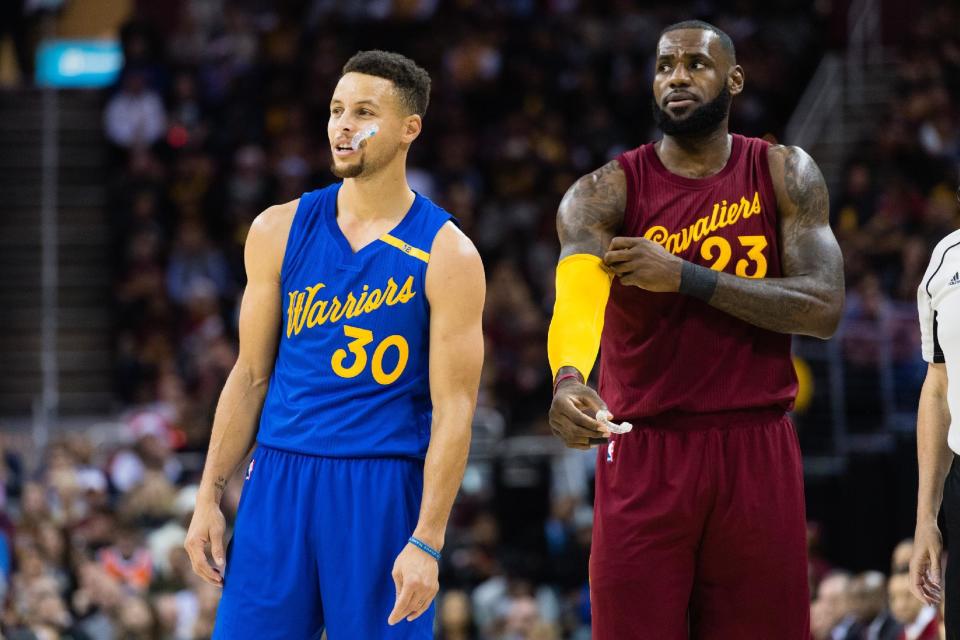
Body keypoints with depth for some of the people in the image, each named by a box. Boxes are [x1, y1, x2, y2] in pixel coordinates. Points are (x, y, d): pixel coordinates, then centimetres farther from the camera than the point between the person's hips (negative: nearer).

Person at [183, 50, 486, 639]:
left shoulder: (447, 254, -4)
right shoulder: (281, 231, 7)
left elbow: (454, 410, -7)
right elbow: (251, 375, 12)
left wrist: (427, 541, -14)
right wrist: (210, 496, 6)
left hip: (385, 490, -3)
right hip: (279, 479, 3)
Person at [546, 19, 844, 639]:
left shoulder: (785, 175, 4)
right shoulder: (606, 193, -3)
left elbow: (823, 309, -8)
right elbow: (573, 300, -22)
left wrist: (686, 277, -16)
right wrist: (568, 379, -45)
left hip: (757, 450, 1)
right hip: (644, 453, -1)